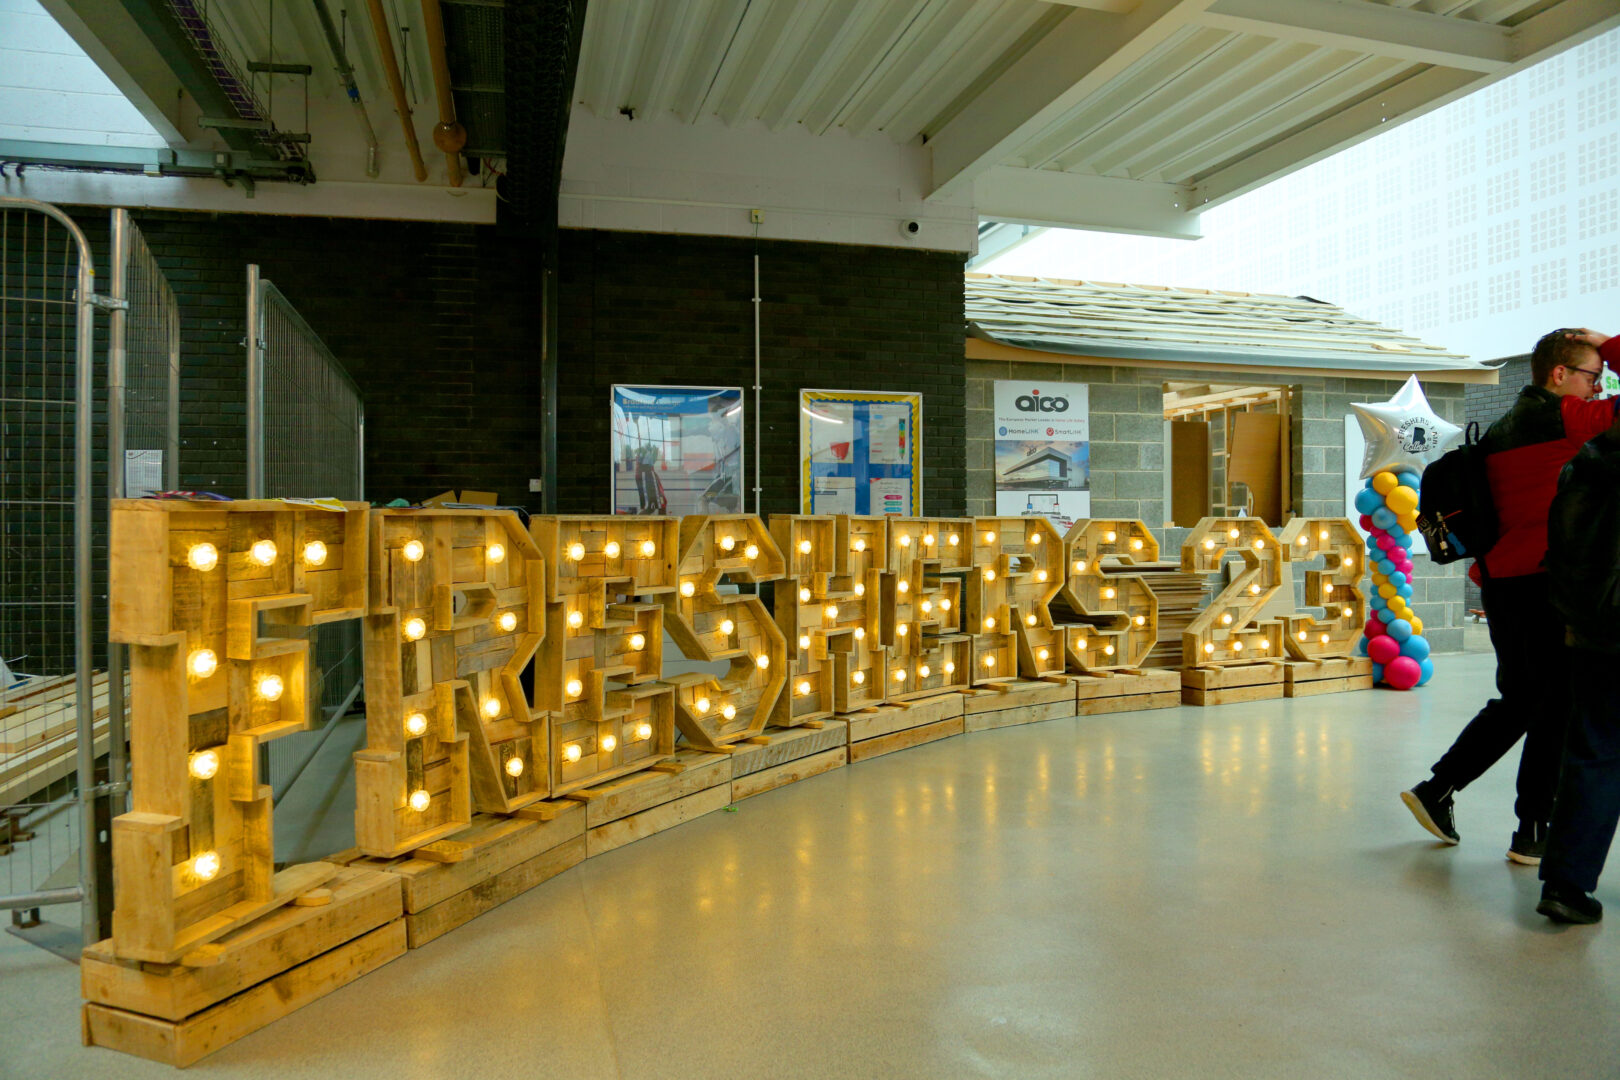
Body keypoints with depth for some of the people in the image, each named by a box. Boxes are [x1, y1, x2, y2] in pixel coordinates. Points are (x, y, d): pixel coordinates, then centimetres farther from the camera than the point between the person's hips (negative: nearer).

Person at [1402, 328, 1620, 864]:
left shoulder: (1499, 430, 14)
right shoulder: (1562, 418, -11)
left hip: (1500, 580, 8)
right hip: (1545, 583, -8)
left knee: (1518, 700, 18)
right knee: (1557, 708, 3)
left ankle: (1436, 790, 19)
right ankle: (1534, 834, 10)